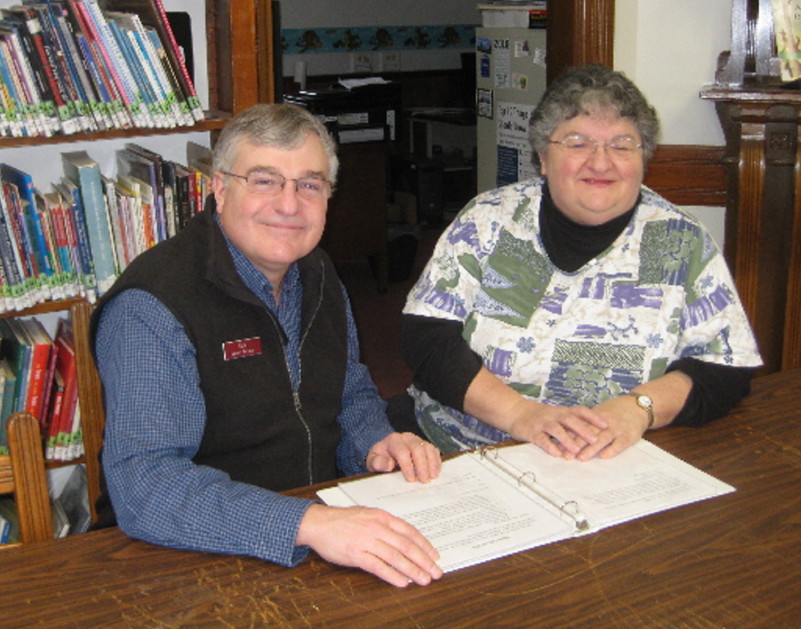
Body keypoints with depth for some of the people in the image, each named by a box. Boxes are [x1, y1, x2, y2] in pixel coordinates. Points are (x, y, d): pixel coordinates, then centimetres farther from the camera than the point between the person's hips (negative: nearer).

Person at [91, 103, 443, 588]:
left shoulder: (319, 276, 7)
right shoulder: (149, 308, -18)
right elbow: (143, 485, -28)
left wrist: (375, 443, -1)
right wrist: (307, 524, -38)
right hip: (211, 563, -6)